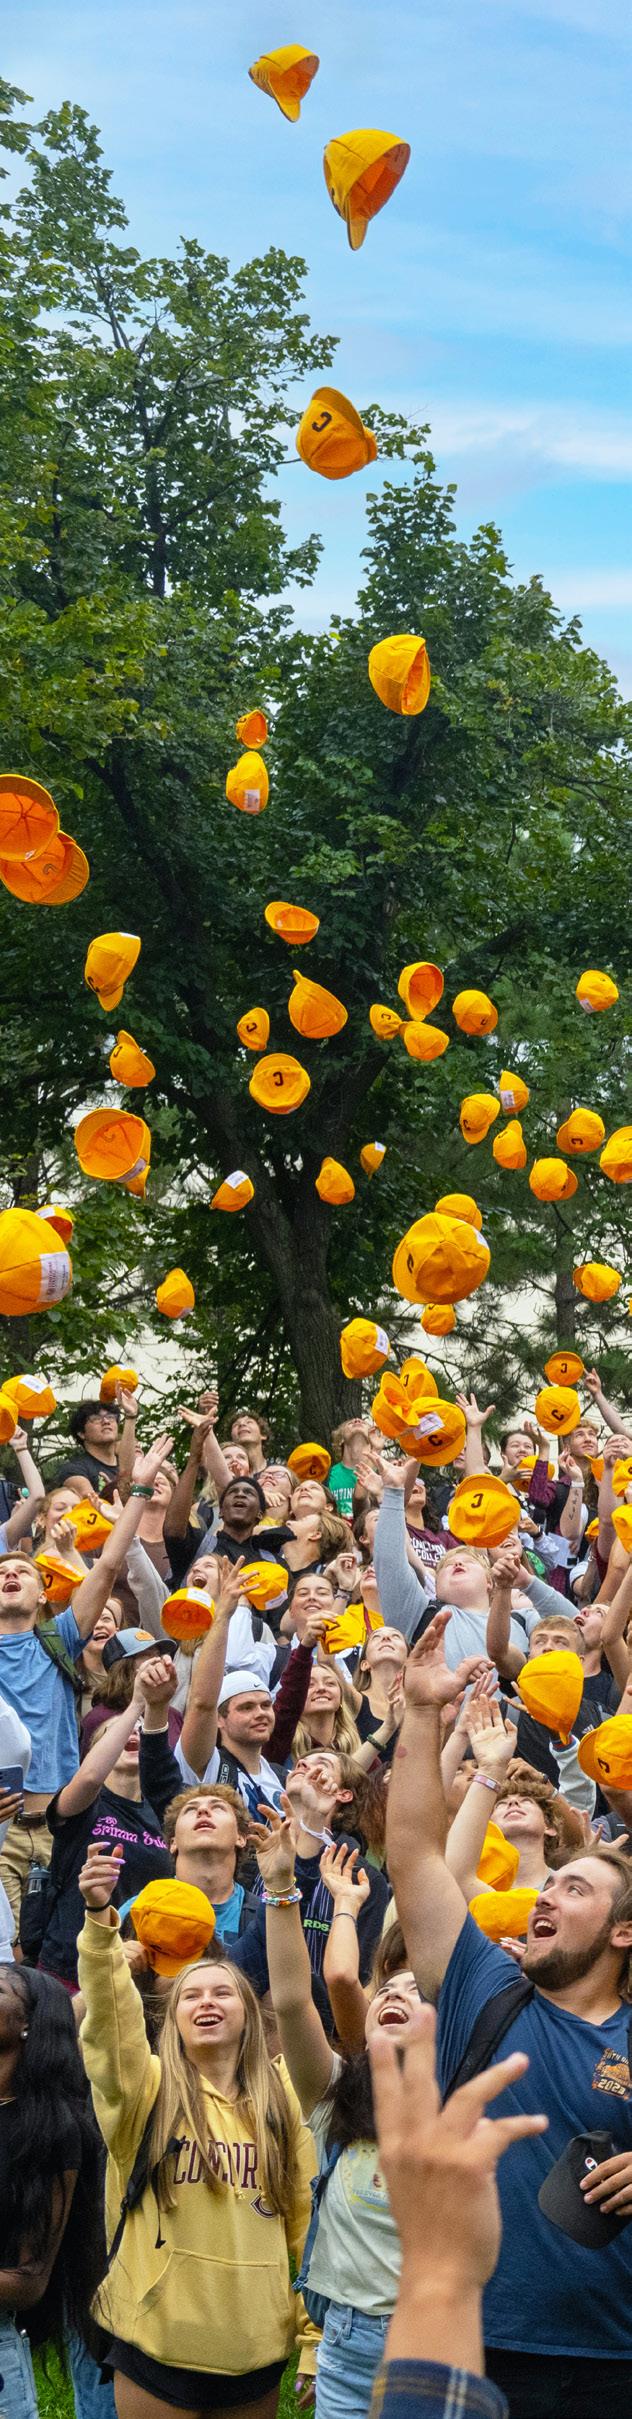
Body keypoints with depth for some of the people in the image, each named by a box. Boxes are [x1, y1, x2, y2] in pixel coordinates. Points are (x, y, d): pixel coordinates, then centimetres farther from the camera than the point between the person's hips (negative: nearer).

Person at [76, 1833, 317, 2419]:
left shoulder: (281, 2102, 4)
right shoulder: (146, 2089, -3)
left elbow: (307, 2221, 5)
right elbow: (109, 2018, -22)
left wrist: (316, 2341, 1)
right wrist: (99, 1921, -39)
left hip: (255, 2348, 2)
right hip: (155, 2343, -2)